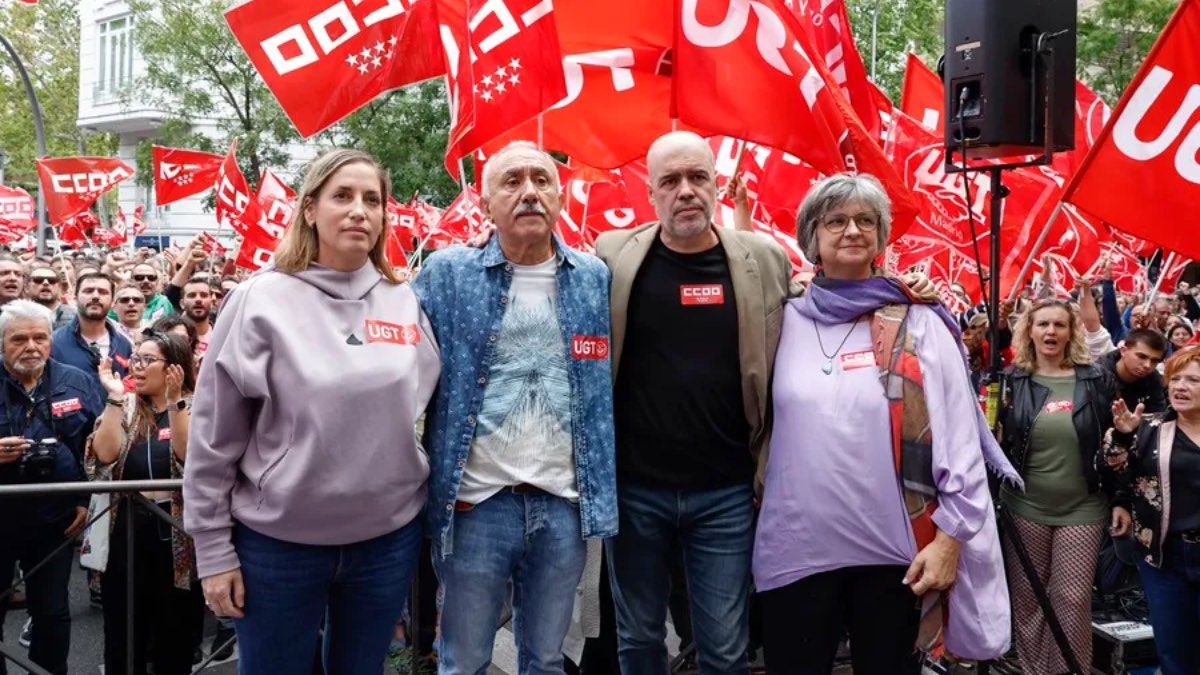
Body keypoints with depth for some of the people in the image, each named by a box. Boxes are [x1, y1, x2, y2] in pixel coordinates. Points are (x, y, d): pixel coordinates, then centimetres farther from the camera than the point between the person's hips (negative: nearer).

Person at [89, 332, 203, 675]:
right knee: (122, 630, 9)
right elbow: (105, 454, -10)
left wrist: (174, 400, -24)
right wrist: (115, 396, -13)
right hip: (127, 529, 3)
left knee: (176, 631, 8)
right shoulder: (125, 406, 7)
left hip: (177, 532, -3)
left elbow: (188, 455, -19)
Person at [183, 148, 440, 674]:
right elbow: (213, 436, -5)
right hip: (278, 542, -2)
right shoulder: (262, 300, -8)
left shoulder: (407, 304, 1)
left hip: (389, 539, 3)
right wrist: (213, 550, -5)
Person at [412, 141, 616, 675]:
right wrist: (435, 480, -5)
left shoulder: (595, 279, 5)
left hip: (566, 505, 2)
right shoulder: (446, 274, -1)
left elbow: (607, 383, 11)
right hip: (475, 503, -2)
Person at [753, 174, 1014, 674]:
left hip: (895, 552, -2)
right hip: (795, 550, 2)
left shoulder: (919, 324, -1)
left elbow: (958, 441, -3)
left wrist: (950, 537, -7)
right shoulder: (784, 321, 6)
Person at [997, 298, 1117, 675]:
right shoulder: (1011, 380, -1)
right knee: (1027, 597, 8)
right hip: (1025, 507, 0)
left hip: (1082, 508, 0)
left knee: (1073, 599, 0)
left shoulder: (1096, 380, 1)